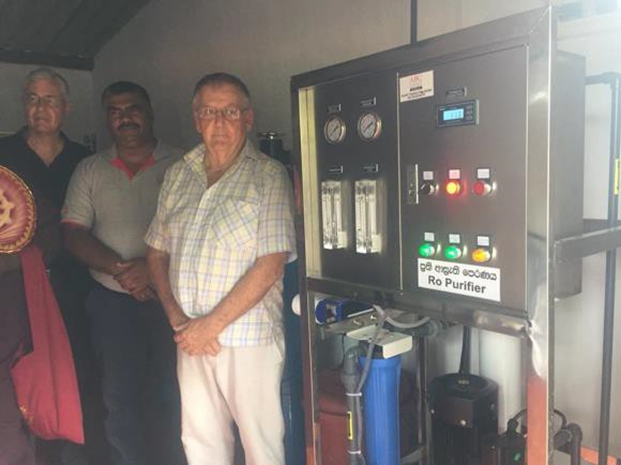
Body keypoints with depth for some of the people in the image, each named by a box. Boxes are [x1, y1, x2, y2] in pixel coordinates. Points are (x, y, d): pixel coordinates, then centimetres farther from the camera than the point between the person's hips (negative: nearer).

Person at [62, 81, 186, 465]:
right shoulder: (90, 171, 9)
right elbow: (73, 233, 3)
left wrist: (152, 267, -19)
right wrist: (118, 269, -13)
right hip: (112, 300, 3)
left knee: (170, 396, 5)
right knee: (120, 397, 9)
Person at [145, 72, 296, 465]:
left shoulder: (269, 175, -7)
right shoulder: (178, 175, 9)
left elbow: (270, 264, -14)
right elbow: (157, 252, 11)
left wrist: (212, 325, -13)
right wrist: (178, 319, -2)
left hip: (249, 336, -4)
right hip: (191, 338, 5)